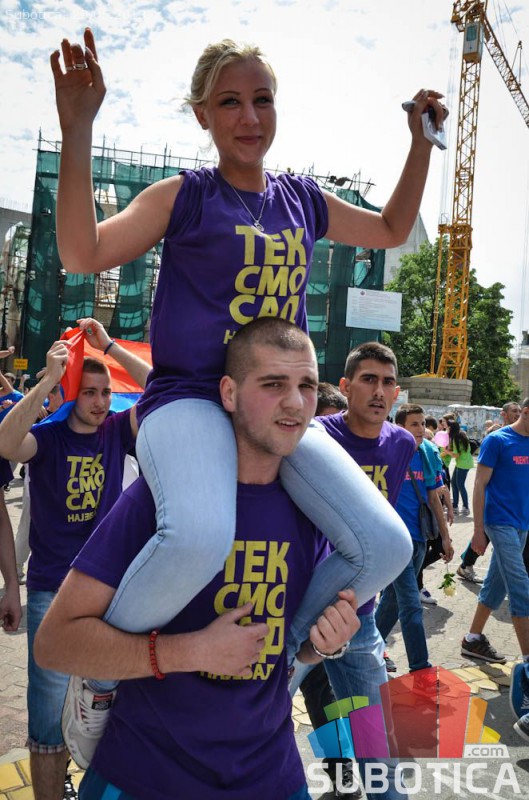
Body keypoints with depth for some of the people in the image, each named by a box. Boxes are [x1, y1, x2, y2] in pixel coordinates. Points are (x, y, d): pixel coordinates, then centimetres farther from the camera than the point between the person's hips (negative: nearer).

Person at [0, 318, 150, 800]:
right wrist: (48, 379, -28)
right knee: (51, 719, 5)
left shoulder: (117, 431, 0)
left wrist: (110, 346, -14)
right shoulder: (47, 437, -5)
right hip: (52, 593, -2)